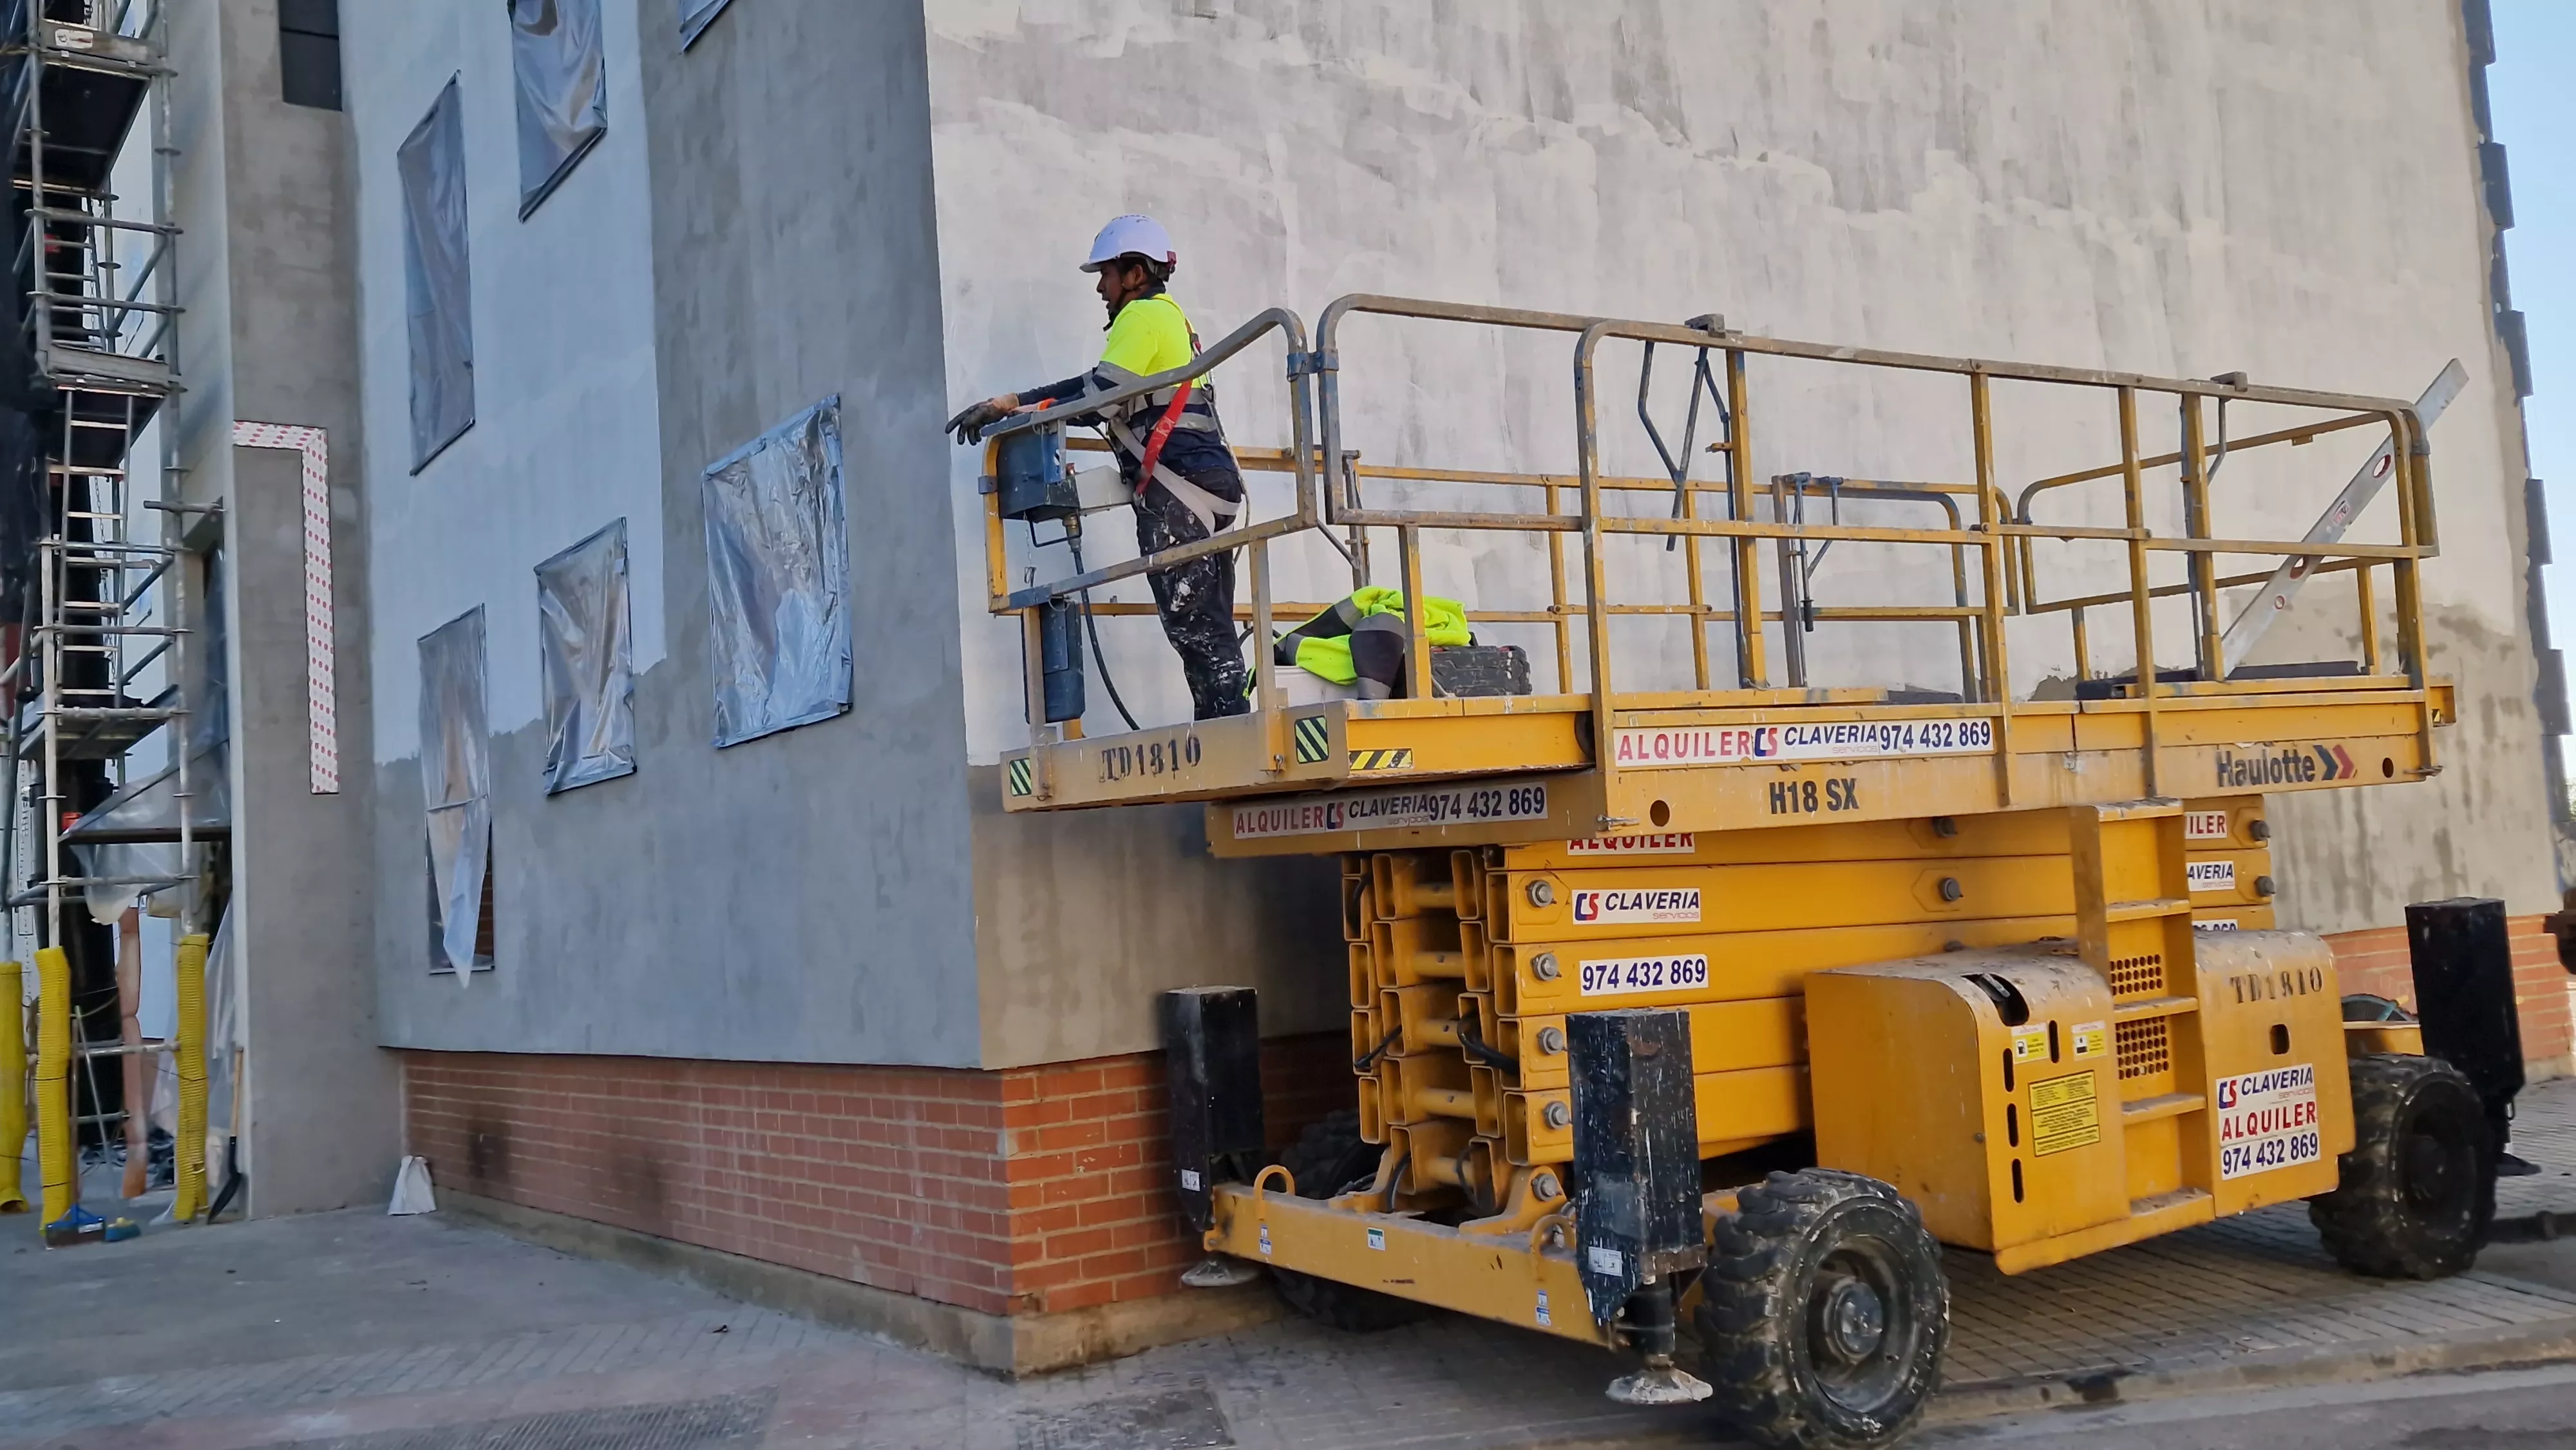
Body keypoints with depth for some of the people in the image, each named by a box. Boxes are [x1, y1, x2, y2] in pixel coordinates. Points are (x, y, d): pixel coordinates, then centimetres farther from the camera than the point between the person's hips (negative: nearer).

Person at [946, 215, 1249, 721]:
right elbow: (1095, 388, 20)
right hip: (1205, 486, 10)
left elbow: (1101, 397, -13)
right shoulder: (1170, 316, 26)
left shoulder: (1144, 315, -2)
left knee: (1193, 623, -12)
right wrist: (1010, 403, 14)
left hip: (1179, 486, -10)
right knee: (1209, 625, 6)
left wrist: (1013, 410, -5)